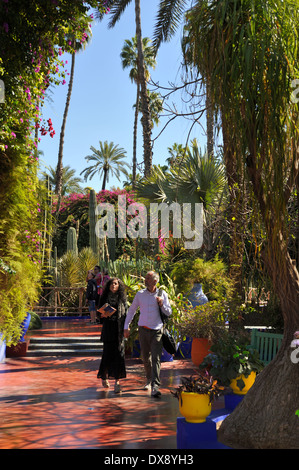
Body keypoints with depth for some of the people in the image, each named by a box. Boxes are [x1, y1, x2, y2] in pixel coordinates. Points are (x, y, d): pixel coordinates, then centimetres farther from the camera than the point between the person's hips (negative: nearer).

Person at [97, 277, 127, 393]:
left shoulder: (122, 298, 7)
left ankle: (117, 381, -2)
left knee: (119, 353, -6)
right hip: (108, 328, 0)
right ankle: (104, 376, 25)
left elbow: (126, 313, 6)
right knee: (108, 353, -1)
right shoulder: (104, 297, 8)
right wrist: (103, 315, -11)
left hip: (119, 329, 0)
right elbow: (100, 312, 12)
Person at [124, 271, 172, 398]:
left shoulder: (162, 294, 2)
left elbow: (169, 312, 6)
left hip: (157, 330, -2)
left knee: (156, 358, -12)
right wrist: (126, 327, 8)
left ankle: (155, 386, -17)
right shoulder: (140, 294, 5)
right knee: (145, 357, 12)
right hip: (143, 330, 2)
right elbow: (131, 310, 13)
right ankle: (149, 379, 35)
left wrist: (162, 304, -13)